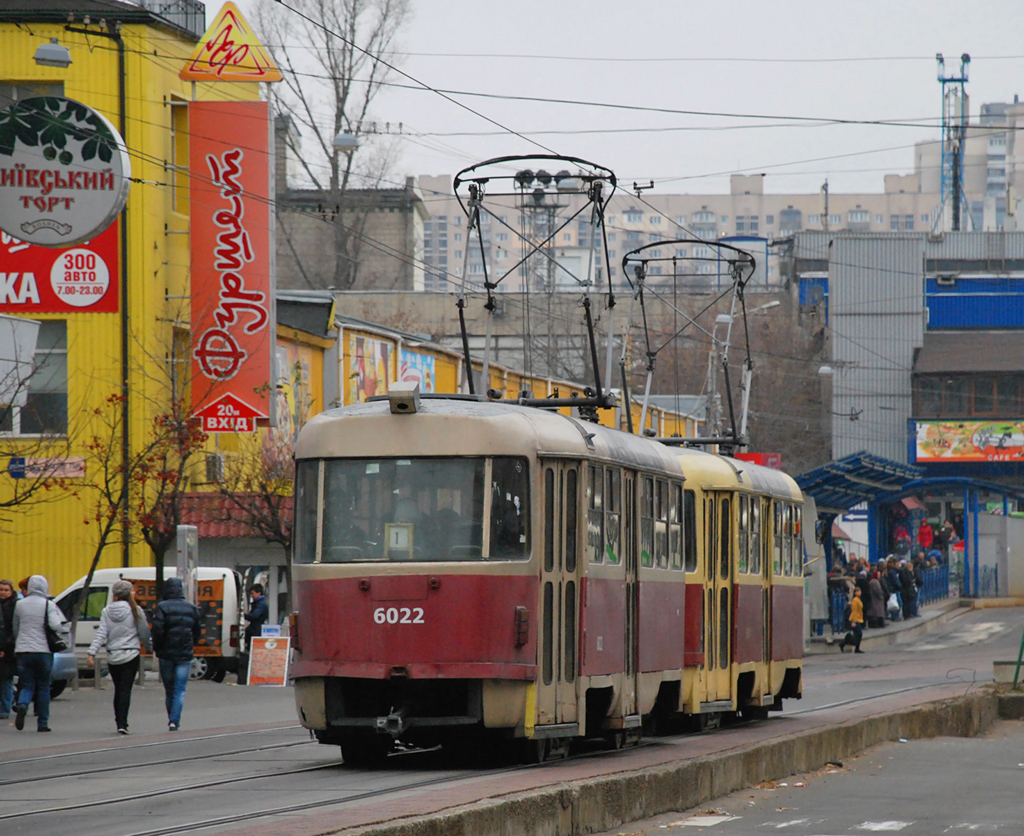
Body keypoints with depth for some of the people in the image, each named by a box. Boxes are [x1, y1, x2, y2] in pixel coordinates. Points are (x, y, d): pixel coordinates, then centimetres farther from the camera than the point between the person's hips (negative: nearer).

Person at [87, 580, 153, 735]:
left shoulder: (106, 612, 0)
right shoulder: (135, 611, -4)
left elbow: (101, 635, -7)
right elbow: (144, 633, 2)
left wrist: (91, 653, -9)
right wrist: (149, 648, 19)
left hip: (112, 657, 2)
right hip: (131, 655, -2)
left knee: (118, 690, 15)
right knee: (126, 690, -5)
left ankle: (119, 721, 20)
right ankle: (122, 723, -14)